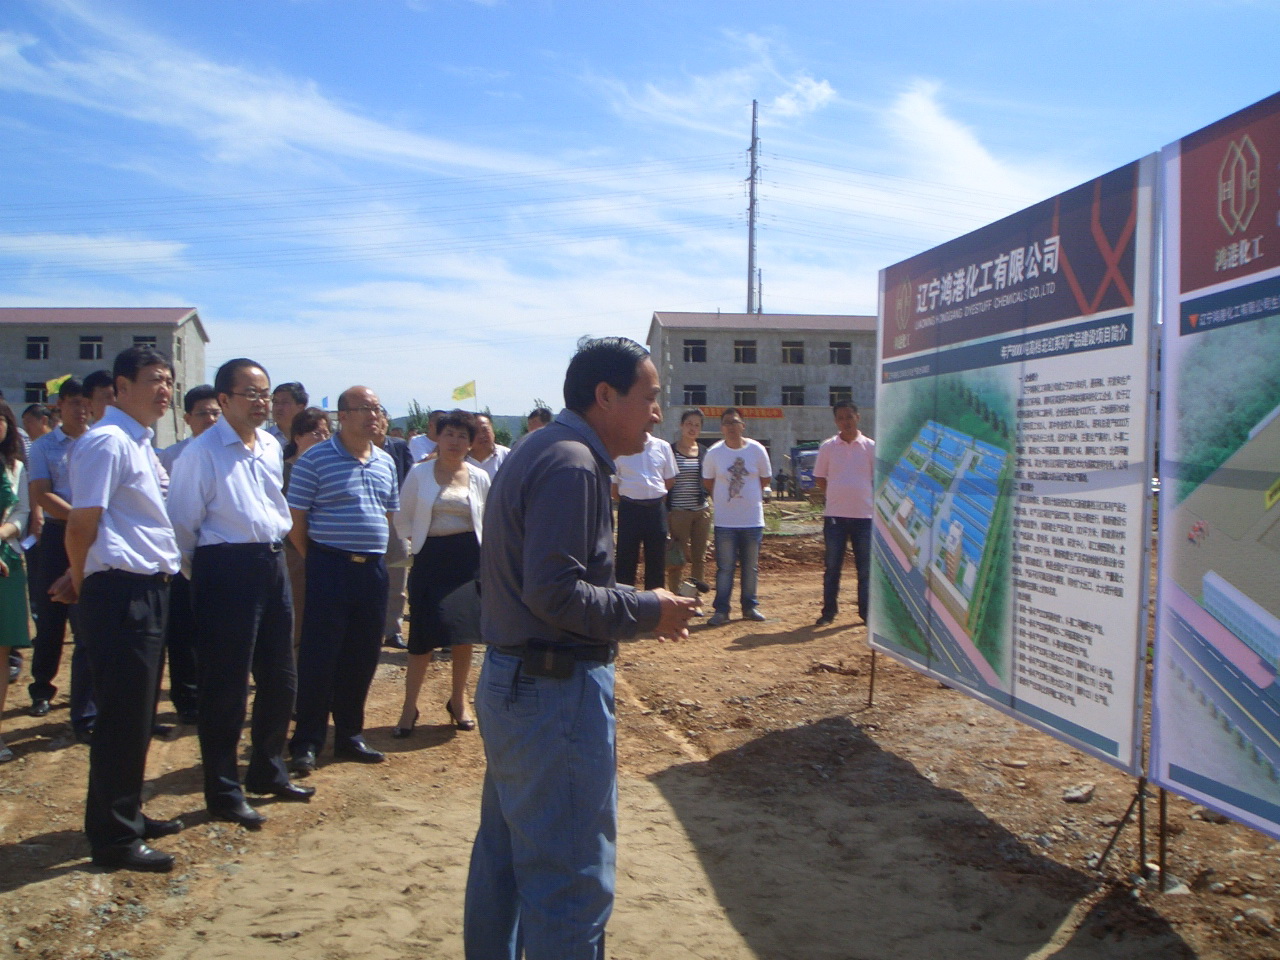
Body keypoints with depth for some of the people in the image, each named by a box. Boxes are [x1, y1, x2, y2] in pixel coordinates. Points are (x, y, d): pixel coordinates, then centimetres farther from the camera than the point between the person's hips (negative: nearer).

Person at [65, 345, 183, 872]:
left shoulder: (141, 444, 16)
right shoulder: (106, 441, -14)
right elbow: (81, 526, -16)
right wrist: (82, 583, -1)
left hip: (149, 591, 9)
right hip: (121, 593, -9)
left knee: (138, 714, 18)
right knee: (122, 716, -2)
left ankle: (126, 814, 31)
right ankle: (114, 837, 9)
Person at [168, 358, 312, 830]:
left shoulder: (272, 447, 10)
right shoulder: (202, 452, -13)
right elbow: (182, 522, -10)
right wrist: (202, 572, -1)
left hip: (273, 564, 8)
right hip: (227, 570, -8)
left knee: (280, 679, 16)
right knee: (226, 685, 1)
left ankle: (268, 773, 34)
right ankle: (223, 793, 16)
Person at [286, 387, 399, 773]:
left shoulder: (386, 462, 12)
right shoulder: (315, 459, -6)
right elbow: (296, 521, -5)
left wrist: (375, 553, 12)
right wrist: (317, 561, -3)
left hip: (373, 569, 6)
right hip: (330, 567, -6)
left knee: (362, 658, 11)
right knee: (319, 658, -2)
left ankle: (350, 736, 24)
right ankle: (306, 743, 8)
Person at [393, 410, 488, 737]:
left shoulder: (479, 478, 4)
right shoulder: (419, 474, 0)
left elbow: (489, 522, 15)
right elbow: (403, 518, 7)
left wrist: (485, 556, 6)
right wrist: (416, 541, -3)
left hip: (469, 559, 2)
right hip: (431, 559, -2)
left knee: (464, 631, 4)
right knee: (424, 634, -3)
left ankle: (458, 699, 22)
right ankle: (409, 706, 8)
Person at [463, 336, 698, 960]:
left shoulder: (537, 451, 13)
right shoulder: (572, 464, -18)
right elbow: (554, 592, -25)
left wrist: (634, 607, 9)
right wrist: (647, 611, -13)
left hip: (509, 681, 11)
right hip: (557, 692, -10)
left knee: (504, 855, 21)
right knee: (571, 883, -1)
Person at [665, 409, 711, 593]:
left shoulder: (704, 452, 9)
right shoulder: (670, 451, -3)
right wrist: (664, 511, -7)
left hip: (702, 511, 4)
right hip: (678, 512, -4)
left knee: (699, 557, 9)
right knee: (677, 559, -2)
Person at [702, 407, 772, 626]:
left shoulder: (757, 450, -2)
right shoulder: (714, 453, -4)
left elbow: (765, 479, 9)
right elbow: (707, 482, 8)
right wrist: (723, 500, 8)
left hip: (753, 519, 1)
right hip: (725, 521, -1)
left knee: (751, 567, 10)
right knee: (724, 567, 1)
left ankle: (749, 606, 21)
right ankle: (721, 610, 7)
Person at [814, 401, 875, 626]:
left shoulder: (870, 447, 2)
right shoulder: (828, 447, 3)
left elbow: (878, 479, 8)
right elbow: (819, 478, 10)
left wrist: (874, 503, 3)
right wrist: (835, 496, 4)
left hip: (864, 515, 0)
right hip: (834, 515, 0)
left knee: (865, 567, 6)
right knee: (832, 566, 5)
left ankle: (866, 611, 15)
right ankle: (828, 612, 13)